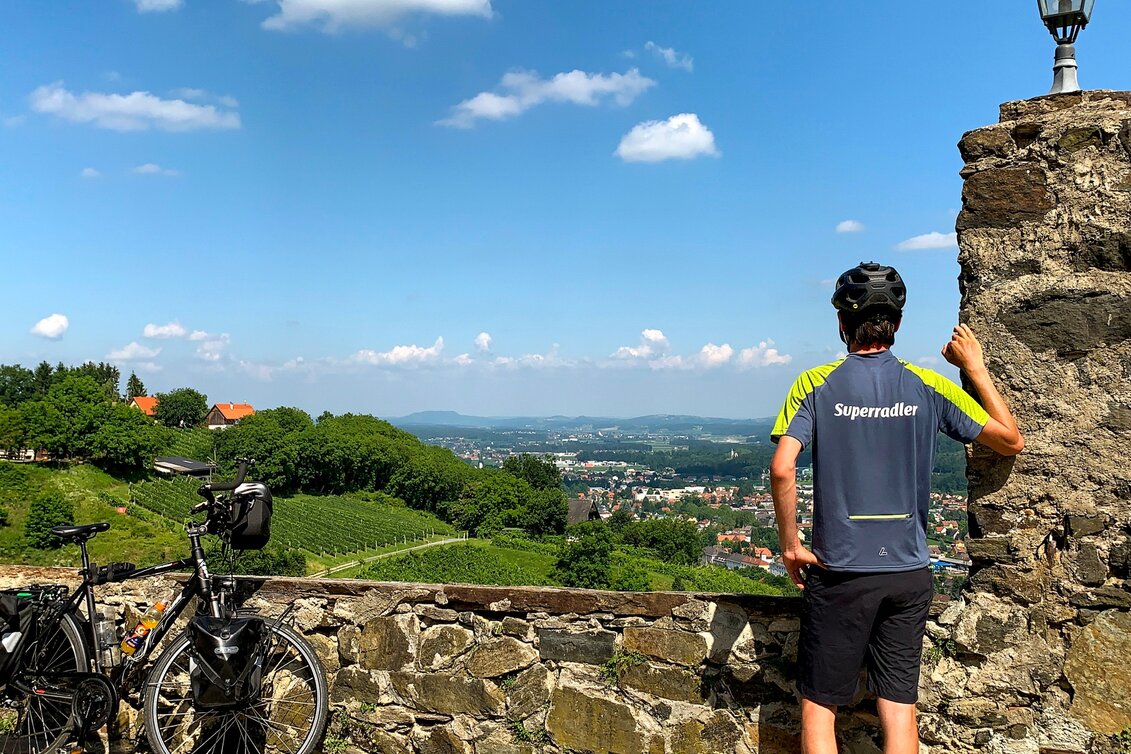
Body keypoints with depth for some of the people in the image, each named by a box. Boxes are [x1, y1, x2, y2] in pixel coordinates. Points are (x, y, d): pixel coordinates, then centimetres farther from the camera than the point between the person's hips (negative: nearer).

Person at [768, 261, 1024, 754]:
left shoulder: (815, 385, -7)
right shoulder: (929, 387, -1)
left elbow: (782, 469, -19)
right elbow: (1011, 441, 7)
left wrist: (789, 542, -6)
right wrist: (975, 368, 13)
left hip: (839, 571, -2)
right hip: (909, 573, 3)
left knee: (818, 706, 9)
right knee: (900, 710, 10)